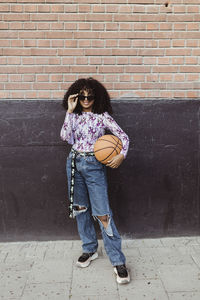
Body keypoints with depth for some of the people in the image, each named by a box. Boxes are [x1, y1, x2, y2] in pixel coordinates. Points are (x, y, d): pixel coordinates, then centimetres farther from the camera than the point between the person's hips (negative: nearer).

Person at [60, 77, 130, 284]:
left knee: (102, 213, -9)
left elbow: (123, 137, -3)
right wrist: (70, 111, -10)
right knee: (80, 208, 12)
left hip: (94, 166, -4)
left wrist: (122, 155, -21)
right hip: (74, 164, 4)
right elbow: (66, 138, -8)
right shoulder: (74, 116, 8)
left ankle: (118, 261, -1)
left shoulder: (103, 116, 0)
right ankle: (89, 250, 29)